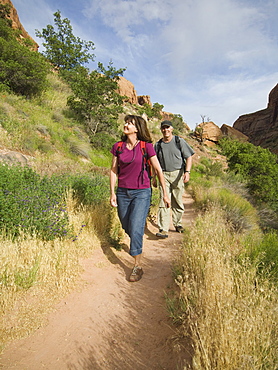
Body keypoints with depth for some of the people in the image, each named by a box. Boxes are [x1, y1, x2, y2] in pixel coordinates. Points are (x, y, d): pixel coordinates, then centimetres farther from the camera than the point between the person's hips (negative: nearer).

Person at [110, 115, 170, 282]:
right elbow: (113, 170, 7)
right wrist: (112, 193, 2)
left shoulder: (146, 146, -6)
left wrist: (165, 193, 0)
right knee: (127, 228, 16)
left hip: (142, 192, -4)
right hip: (123, 192, 4)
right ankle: (136, 244, 49)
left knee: (136, 228, -10)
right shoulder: (118, 146, 3)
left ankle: (138, 266, 7)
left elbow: (158, 170, -1)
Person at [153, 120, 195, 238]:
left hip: (178, 174, 0)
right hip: (164, 175, 1)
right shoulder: (158, 145, 10)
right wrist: (154, 178, 13)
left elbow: (189, 157, 0)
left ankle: (177, 224, 25)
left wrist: (187, 172, -14)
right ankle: (163, 229, -9)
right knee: (164, 202, -9)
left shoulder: (179, 141, 4)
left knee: (178, 202, 7)